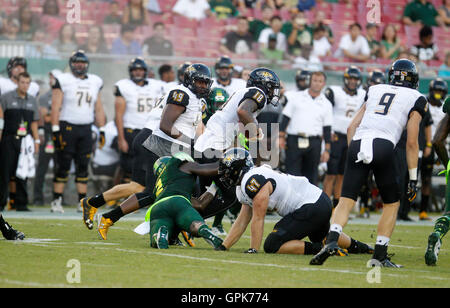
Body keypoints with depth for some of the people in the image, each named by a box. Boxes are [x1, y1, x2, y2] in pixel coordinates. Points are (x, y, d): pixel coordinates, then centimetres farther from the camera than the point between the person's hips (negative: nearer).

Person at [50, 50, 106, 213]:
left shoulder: (94, 82, 13)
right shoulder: (63, 81, -3)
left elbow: (98, 109, 18)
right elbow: (56, 107, -7)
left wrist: (102, 130, 13)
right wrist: (56, 130, -14)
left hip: (85, 129, 4)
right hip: (67, 127, -4)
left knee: (83, 167, 5)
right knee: (63, 166, -5)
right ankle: (57, 201, -1)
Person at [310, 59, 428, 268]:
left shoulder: (375, 91, 27)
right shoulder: (416, 99, 16)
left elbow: (352, 127, 19)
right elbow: (412, 143, 10)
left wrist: (354, 154, 23)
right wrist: (413, 178, 14)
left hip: (358, 142, 3)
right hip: (383, 146, -3)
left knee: (346, 201, 0)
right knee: (391, 204, 14)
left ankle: (331, 241, -25)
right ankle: (380, 256, 9)